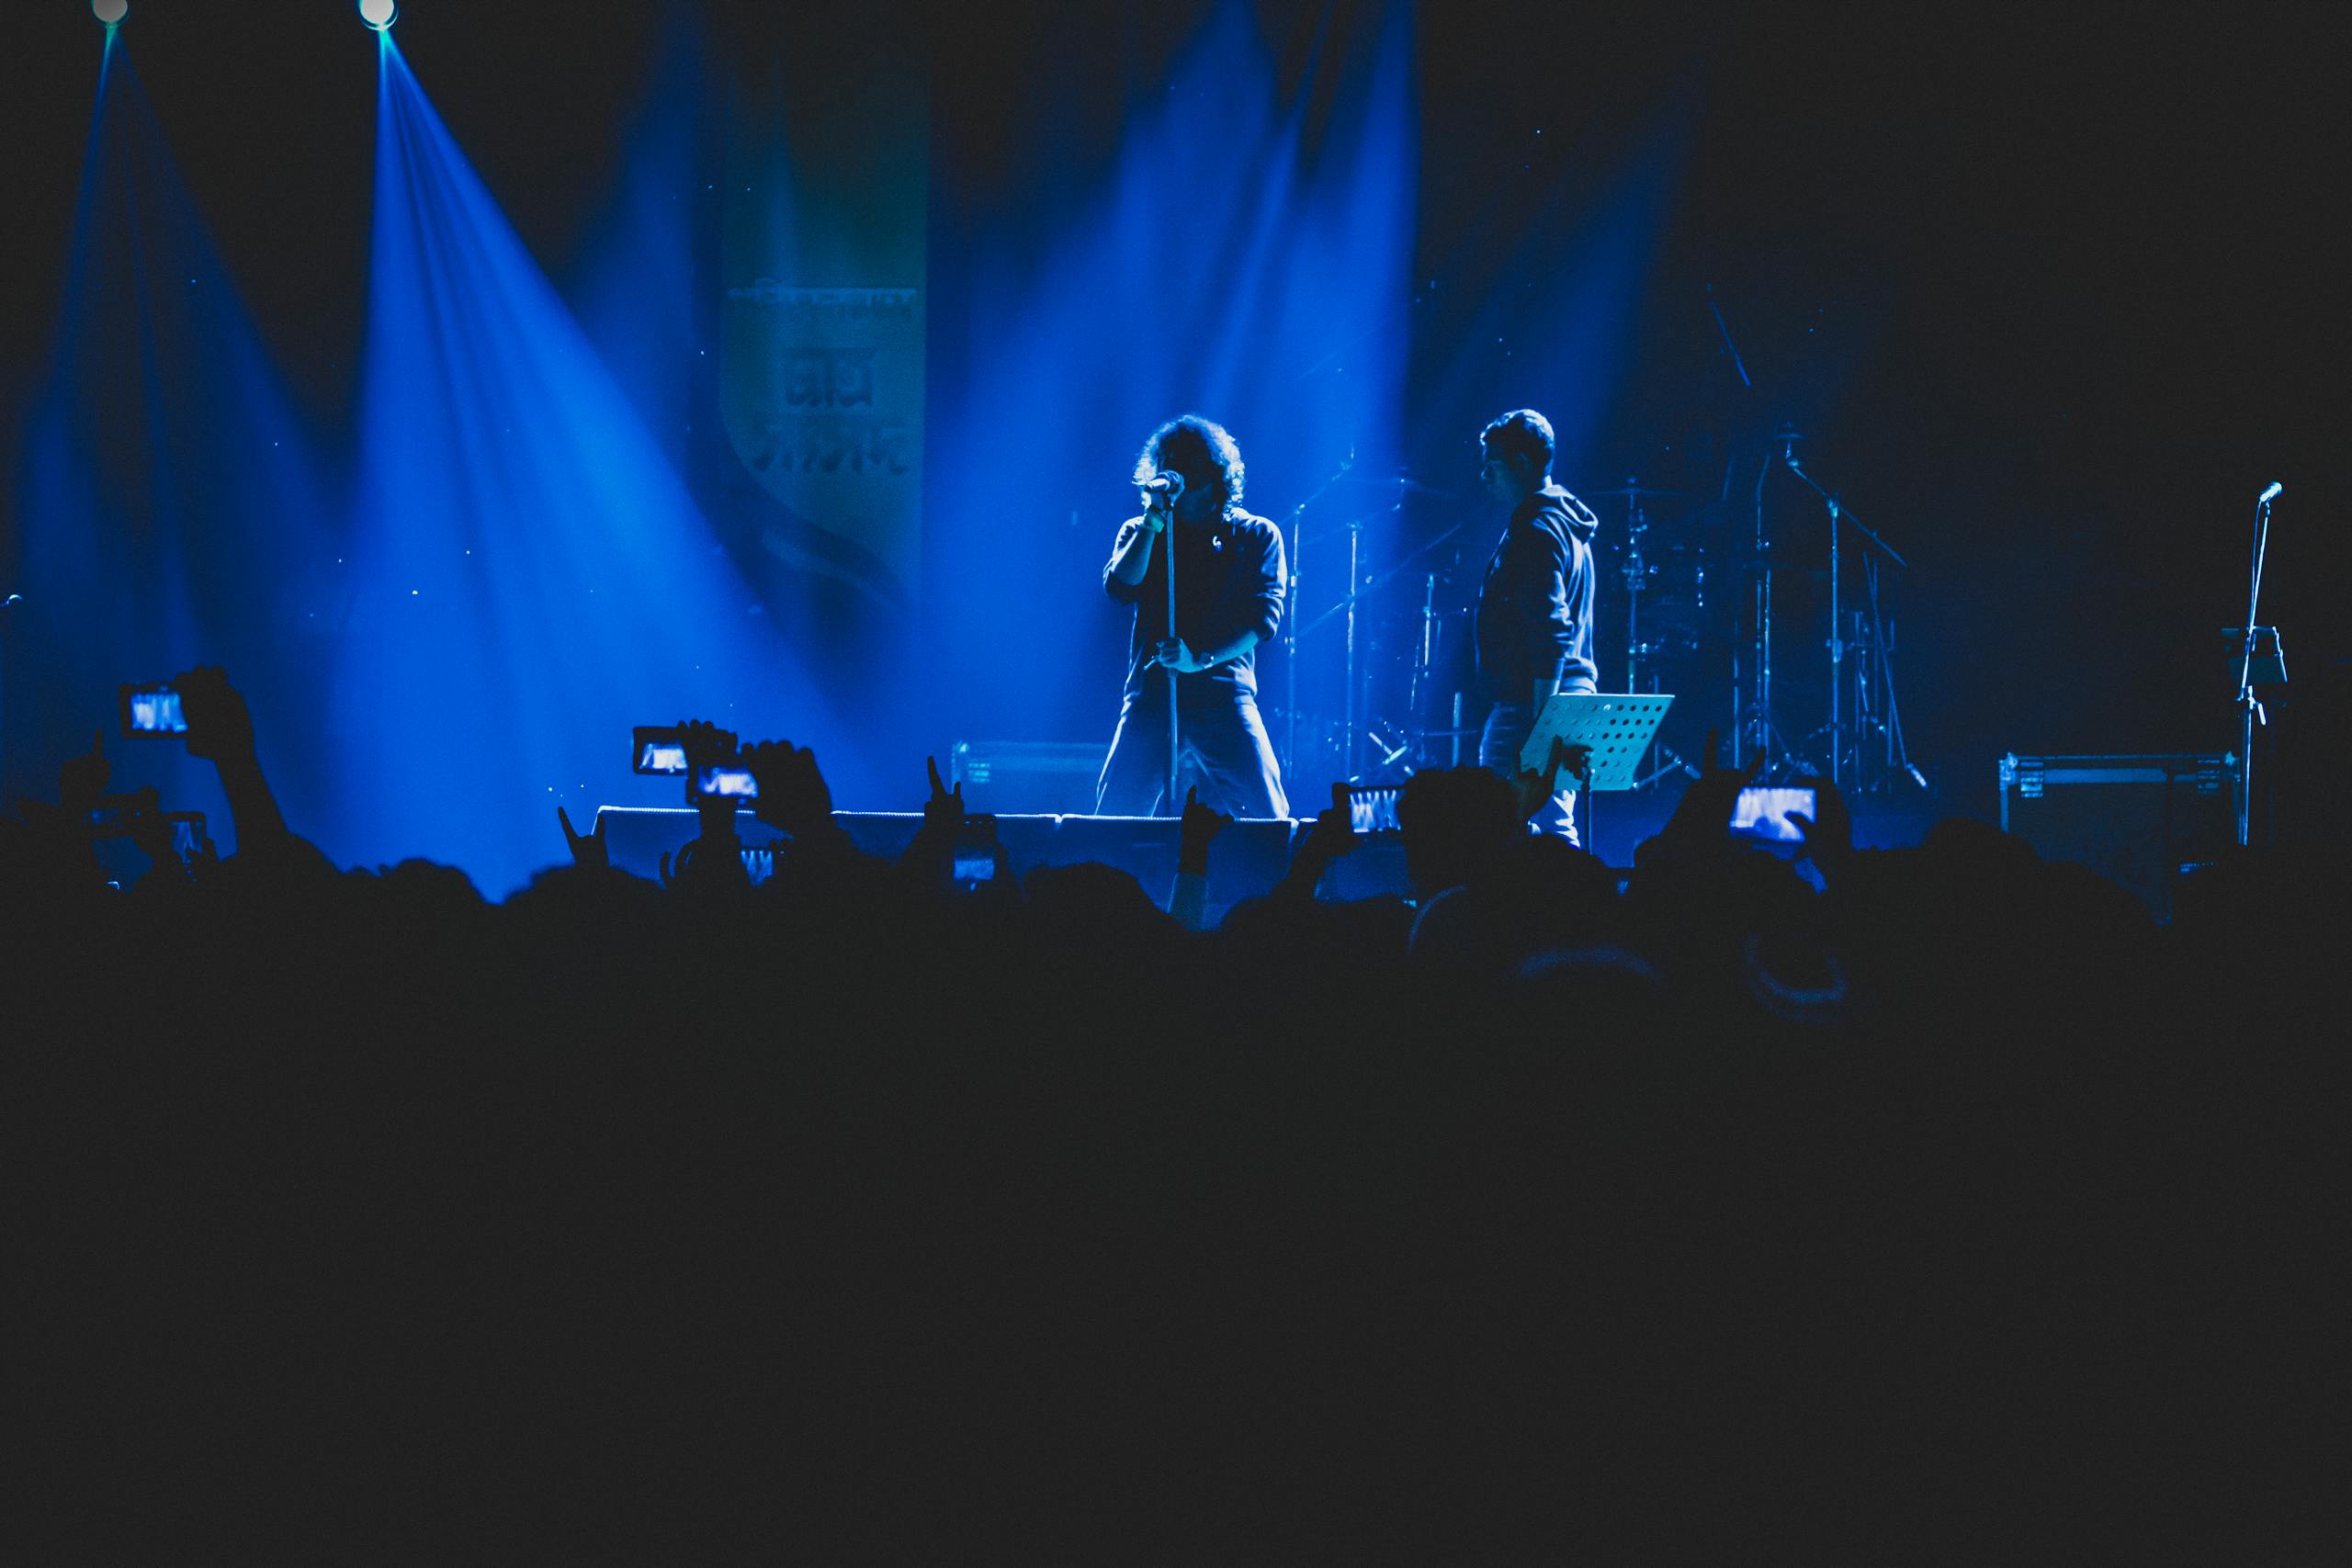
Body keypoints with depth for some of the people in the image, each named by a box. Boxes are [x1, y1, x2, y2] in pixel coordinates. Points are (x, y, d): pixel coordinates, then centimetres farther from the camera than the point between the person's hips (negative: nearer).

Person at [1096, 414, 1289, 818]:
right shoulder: (1139, 532, 16)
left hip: (1224, 693, -1)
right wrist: (1153, 519, -7)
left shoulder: (1257, 536, 10)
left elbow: (1263, 616, -2)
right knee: (1112, 828, -8)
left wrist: (1201, 658, -16)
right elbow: (1120, 587, -3)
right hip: (1150, 692, 1)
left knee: (1268, 826, -14)